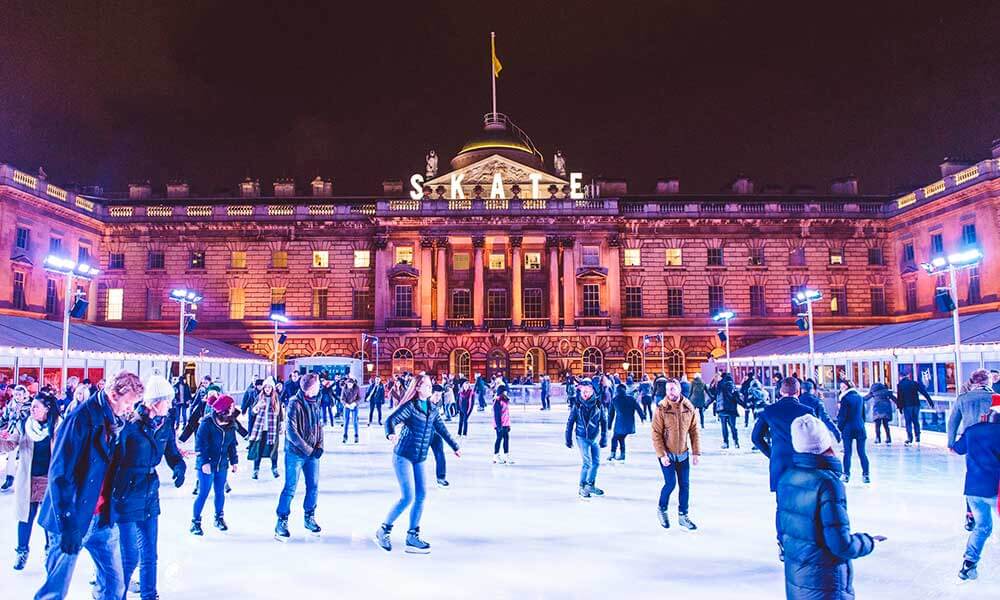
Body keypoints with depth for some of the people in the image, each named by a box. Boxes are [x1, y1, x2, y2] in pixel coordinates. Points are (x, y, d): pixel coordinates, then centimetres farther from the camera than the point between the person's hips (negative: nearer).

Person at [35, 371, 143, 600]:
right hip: (72, 520, -7)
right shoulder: (81, 419, -18)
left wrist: (112, 510, 9)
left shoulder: (113, 420, 6)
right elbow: (59, 474, -20)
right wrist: (68, 523, -21)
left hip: (103, 518, 7)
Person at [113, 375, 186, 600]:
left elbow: (172, 452, 8)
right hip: (127, 496, -6)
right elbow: (114, 456, -17)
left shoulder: (165, 424, -1)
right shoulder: (131, 423, -19)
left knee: (149, 554, 16)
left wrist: (179, 466, -12)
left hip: (150, 494, 6)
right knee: (130, 556, -1)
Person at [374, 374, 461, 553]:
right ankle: (383, 530, 9)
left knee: (421, 495, 2)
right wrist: (391, 434, -43)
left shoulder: (432, 410, 9)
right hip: (403, 456, -7)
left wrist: (455, 447, 28)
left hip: (419, 458, 7)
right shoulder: (410, 406, -10)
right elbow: (390, 420, -21)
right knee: (408, 497, -10)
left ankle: (412, 537, 12)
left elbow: (442, 430, 21)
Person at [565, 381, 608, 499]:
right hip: (582, 437, -4)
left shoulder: (598, 405, -3)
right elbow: (570, 422, 0)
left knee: (596, 462, 10)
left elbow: (604, 422, 5)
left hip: (595, 437, 4)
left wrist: (604, 438, 4)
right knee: (587, 462, -9)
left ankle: (591, 485, 29)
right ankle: (582, 487, 7)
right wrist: (568, 439, 1)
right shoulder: (577, 405, -8)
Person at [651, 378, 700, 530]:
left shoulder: (689, 407, -2)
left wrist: (696, 452, 0)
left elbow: (694, 431, 4)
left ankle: (683, 516, 21)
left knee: (685, 484, 6)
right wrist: (662, 454, -17)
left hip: (683, 453, 4)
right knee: (670, 483, -7)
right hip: (666, 453, -4)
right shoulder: (661, 409, -12)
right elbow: (656, 434, -12)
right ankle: (662, 509, 19)